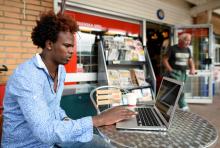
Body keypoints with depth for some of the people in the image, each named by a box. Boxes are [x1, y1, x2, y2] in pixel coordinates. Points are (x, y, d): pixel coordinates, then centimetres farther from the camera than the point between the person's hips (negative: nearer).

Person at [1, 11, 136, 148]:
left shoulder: (61, 70, 0)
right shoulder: (25, 76, -27)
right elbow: (44, 132, -36)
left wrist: (65, 119, -6)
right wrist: (99, 119, -36)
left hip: (52, 136, 7)